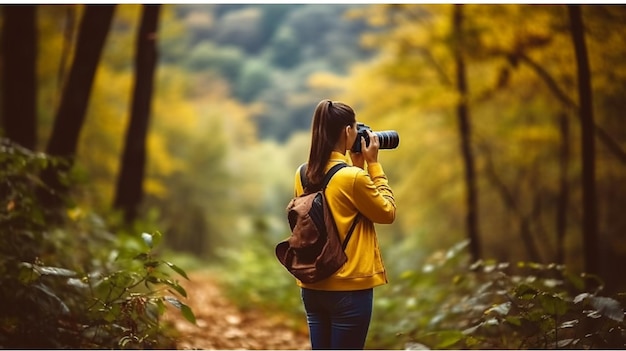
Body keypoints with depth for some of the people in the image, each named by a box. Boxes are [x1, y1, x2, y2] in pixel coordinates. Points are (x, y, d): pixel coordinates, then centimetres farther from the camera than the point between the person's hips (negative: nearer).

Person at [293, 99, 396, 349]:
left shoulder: (303, 175, 3)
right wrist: (373, 165, 0)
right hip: (349, 287, -7)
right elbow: (388, 212, -3)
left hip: (313, 286, 7)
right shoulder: (354, 177, -18)